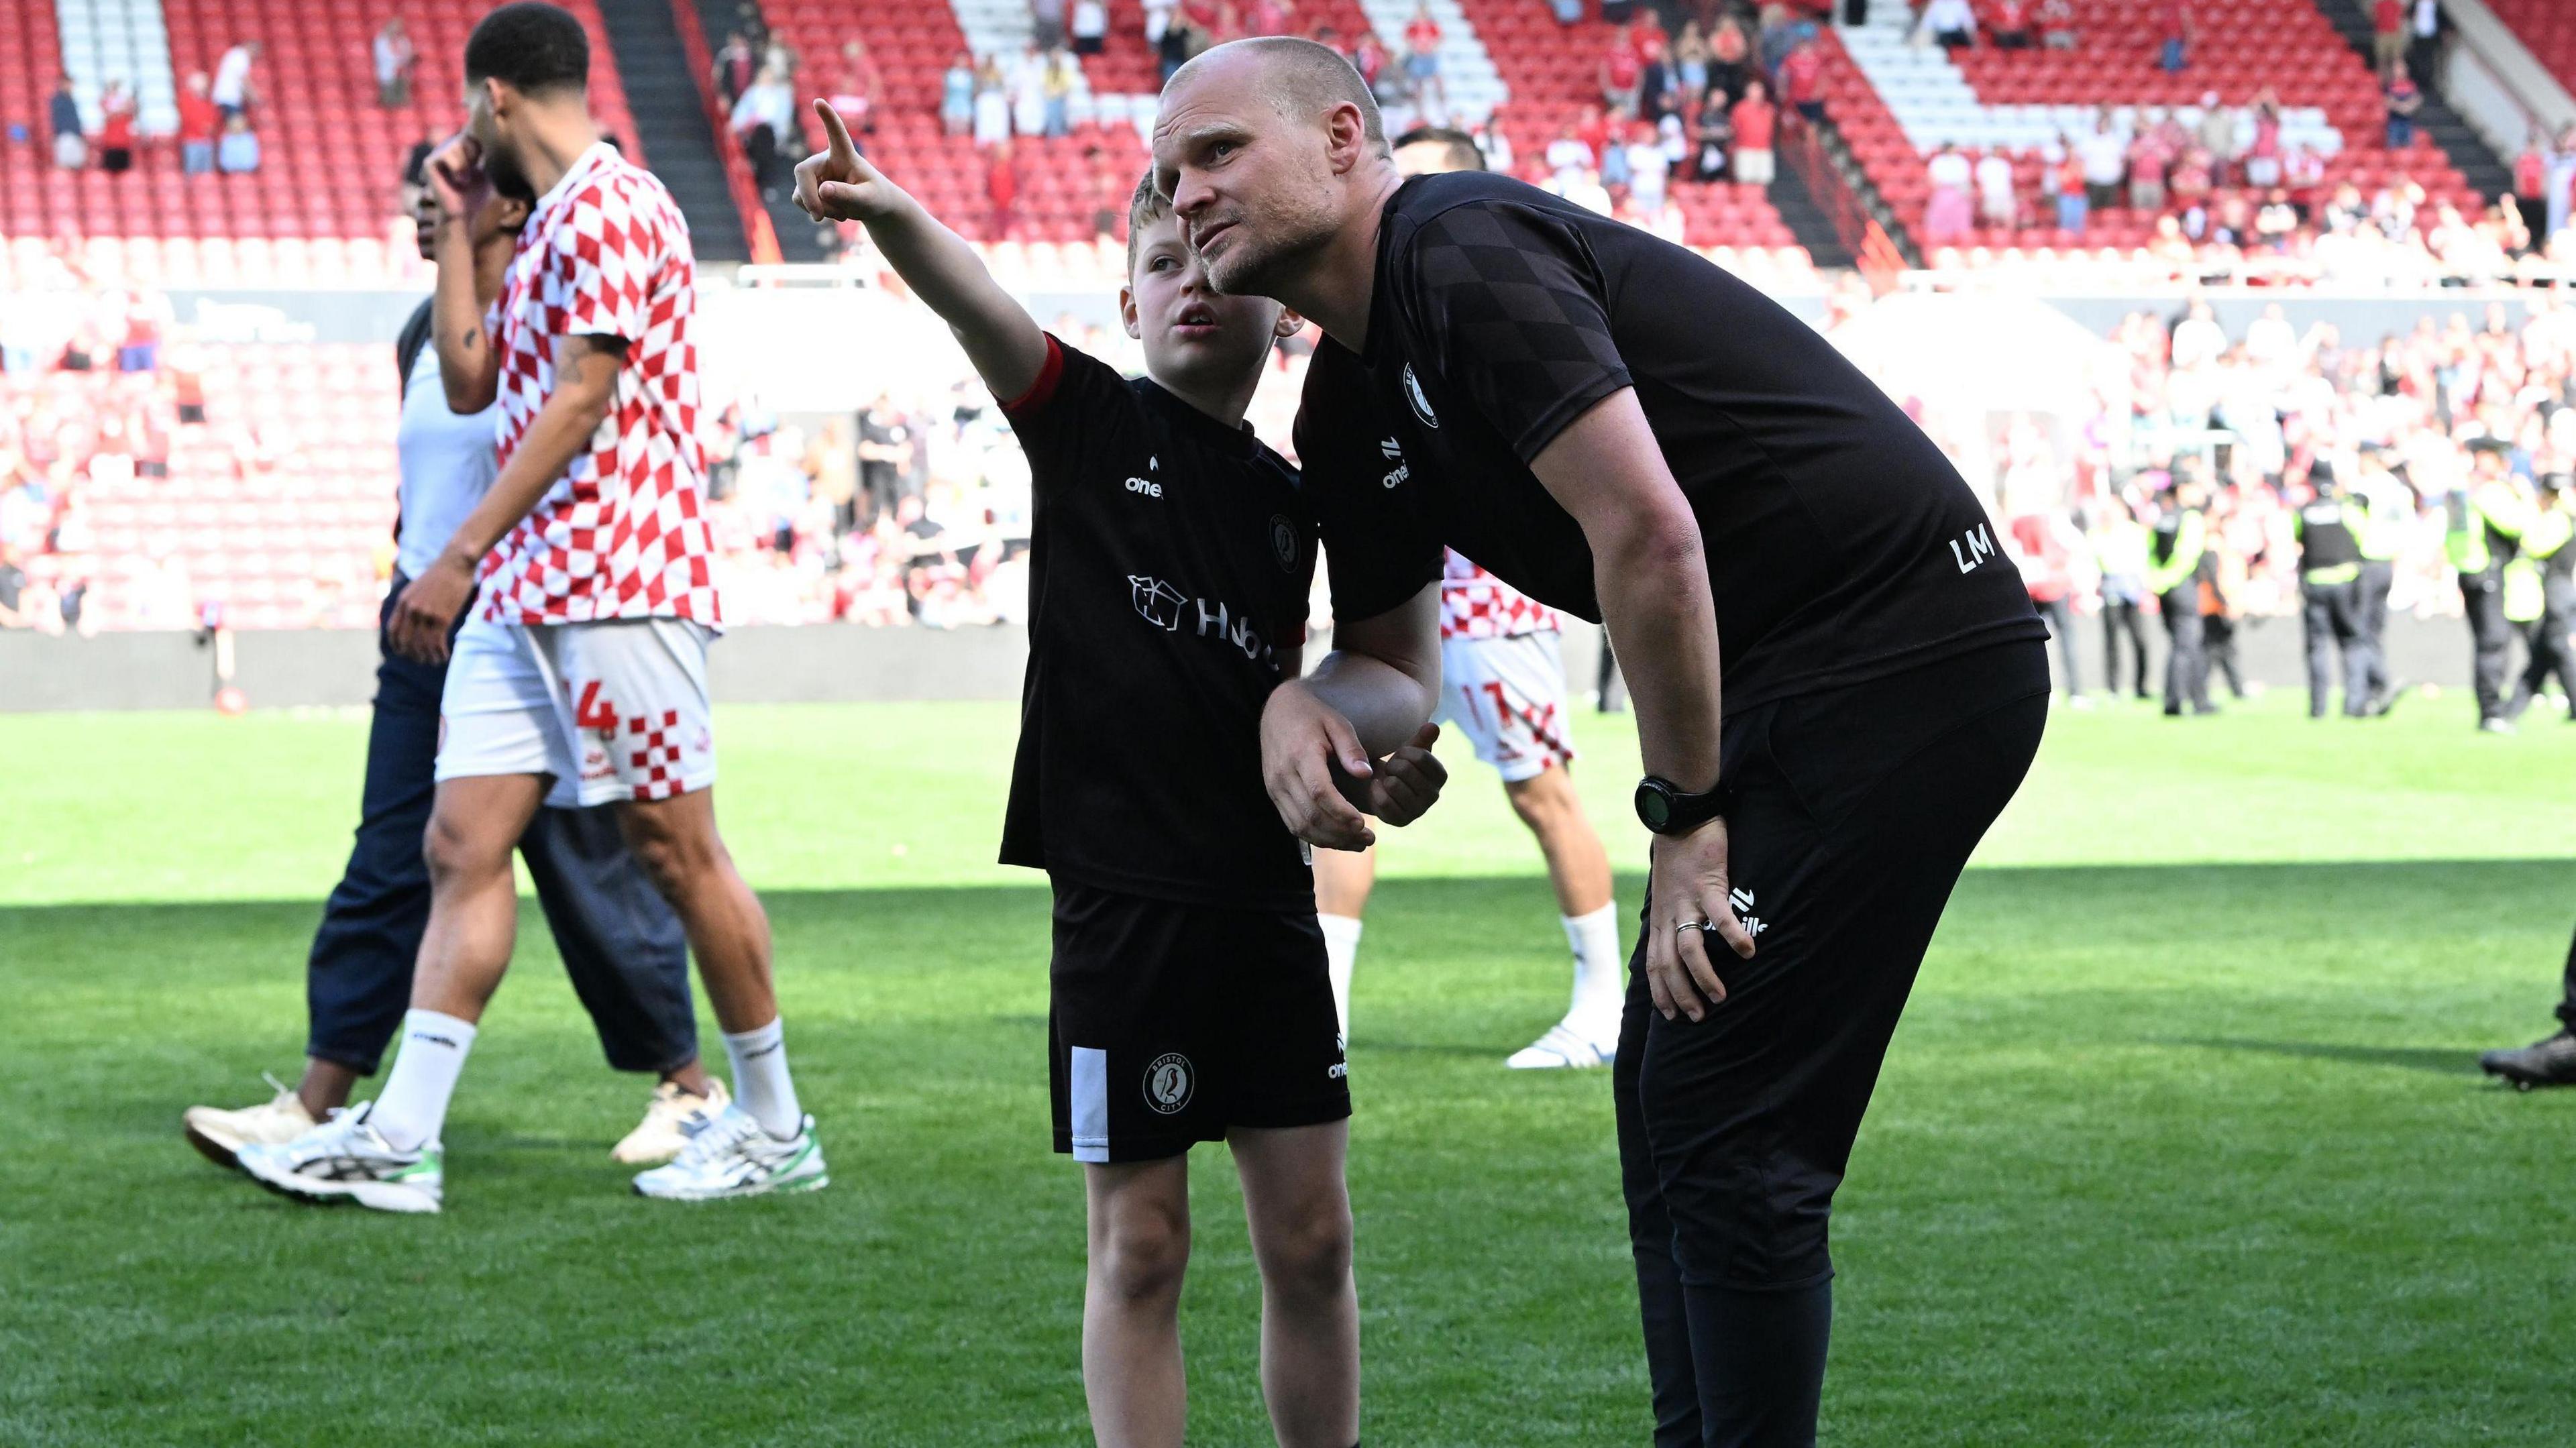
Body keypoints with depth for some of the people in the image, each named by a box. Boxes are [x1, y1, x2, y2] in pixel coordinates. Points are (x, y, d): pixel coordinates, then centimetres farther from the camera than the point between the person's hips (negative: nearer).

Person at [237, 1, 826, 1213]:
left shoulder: (608, 206, -10)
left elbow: (579, 400, -17)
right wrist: (454, 224, 20)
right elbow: (471, 384, 24)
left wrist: (462, 556, -19)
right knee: (463, 846, 0)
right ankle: (400, 1138, -4)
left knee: (678, 853, -2)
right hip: (517, 595, 9)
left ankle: (775, 1128, 9)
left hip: (615, 582, -9)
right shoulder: (547, 225, 20)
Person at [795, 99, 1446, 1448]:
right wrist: (891, 214, -41)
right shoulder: (1090, 422, -1)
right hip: (1123, 895, -4)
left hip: (1266, 896, 5)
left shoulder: (1287, 502, 12)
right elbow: (976, 302, -22)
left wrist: (1369, 772, 2)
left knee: (1311, 1238, 8)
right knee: (1139, 1245, 1)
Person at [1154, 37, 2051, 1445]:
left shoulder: (1463, 251, -15)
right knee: (1666, 1094, 14)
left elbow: (1648, 535, -23)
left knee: (1723, 1122, -10)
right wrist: (1299, 704, -1)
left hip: (1905, 654, -10)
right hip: (1802, 693, 10)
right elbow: (1394, 666, 23)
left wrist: (1684, 812, -15)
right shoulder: (1349, 405, 15)